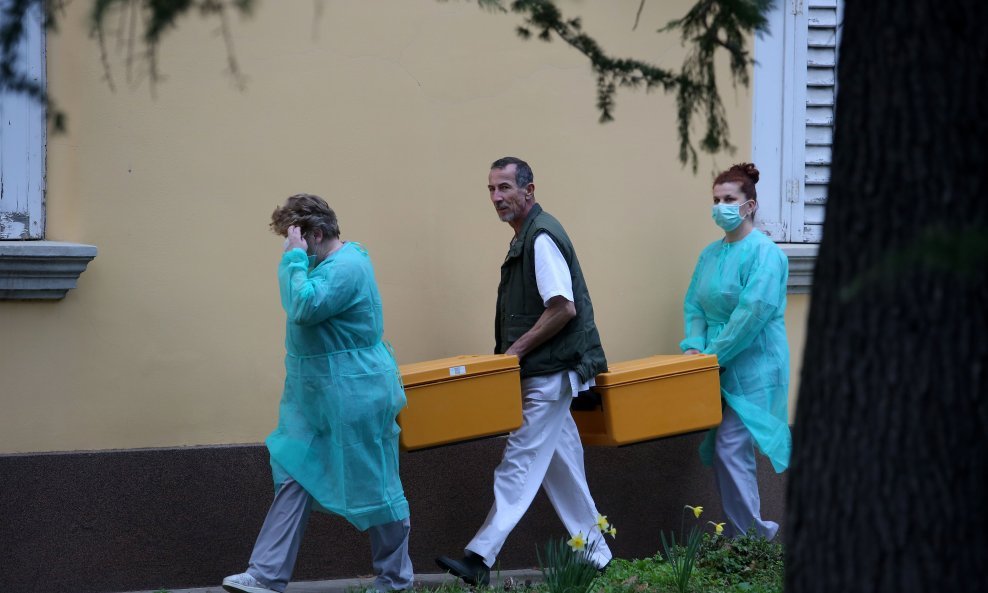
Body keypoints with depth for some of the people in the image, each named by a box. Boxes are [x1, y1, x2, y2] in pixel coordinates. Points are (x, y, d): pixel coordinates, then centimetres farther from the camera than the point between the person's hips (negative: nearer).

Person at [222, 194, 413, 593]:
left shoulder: (347, 267, -20)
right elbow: (299, 306, 18)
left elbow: (303, 307, -30)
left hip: (355, 398, -10)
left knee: (373, 487, 2)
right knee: (293, 478, 4)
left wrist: (295, 257, -23)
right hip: (319, 399, 10)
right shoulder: (326, 263, 12)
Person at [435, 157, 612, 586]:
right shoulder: (527, 236, 15)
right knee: (561, 466, 13)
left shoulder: (541, 237, -15)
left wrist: (517, 349, -17)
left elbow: (564, 308, -22)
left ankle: (481, 558, -11)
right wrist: (513, 352, 13)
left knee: (520, 462, -10)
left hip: (549, 374, -10)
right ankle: (593, 554, 19)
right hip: (546, 373, 10)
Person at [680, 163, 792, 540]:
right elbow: (694, 304, 13)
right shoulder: (711, 253, 13)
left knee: (730, 449, -13)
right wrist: (694, 345, -5)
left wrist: (713, 354, -18)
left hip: (752, 369, -8)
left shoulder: (763, 253, -12)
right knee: (722, 452, 7)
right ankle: (741, 537, 16)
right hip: (720, 370, 8)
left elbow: (753, 311, -20)